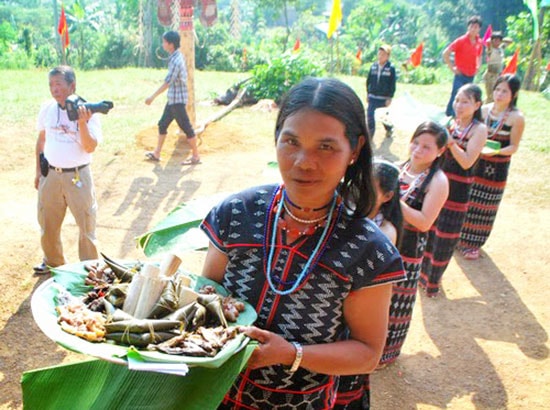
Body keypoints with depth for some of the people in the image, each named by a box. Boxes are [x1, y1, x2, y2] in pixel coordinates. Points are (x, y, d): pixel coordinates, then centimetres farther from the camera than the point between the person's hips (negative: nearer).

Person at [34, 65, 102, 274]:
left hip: (77, 175, -4)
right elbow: (41, 139, 13)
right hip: (50, 174, 4)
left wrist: (82, 123, -31)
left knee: (86, 223, 4)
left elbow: (90, 148, -17)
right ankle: (53, 261, 37)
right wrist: (38, 169, 13)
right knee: (47, 222, 15)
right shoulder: (47, 108, -1)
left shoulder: (88, 111, -12)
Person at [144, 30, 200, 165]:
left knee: (186, 128, -1)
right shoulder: (177, 56, 8)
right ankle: (156, 154, 24)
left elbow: (167, 82, -24)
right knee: (162, 124, 14)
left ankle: (196, 156, 9)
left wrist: (153, 96, -21)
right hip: (173, 99, 10)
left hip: (177, 100, -10)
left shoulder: (176, 61, -21)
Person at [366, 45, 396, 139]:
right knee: (370, 115, -1)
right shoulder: (373, 66, 2)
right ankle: (370, 134, 11)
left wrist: (390, 98, -10)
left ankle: (389, 129, 40)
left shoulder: (391, 68, -8)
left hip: (384, 98, -3)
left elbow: (393, 84, -8)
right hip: (372, 97, 3)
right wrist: (368, 93, 10)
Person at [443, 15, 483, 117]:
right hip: (460, 75, -6)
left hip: (471, 76, 6)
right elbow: (445, 53, -11)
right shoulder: (461, 41, -10)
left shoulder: (480, 43, 7)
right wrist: (452, 68, -11)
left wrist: (477, 67, 10)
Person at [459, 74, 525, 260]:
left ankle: (473, 243, 23)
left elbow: (513, 147, -11)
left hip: (497, 168, -3)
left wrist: (495, 152, -27)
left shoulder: (516, 118, -12)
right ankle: (460, 236, 30)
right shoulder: (484, 109, 0)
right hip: (476, 163, 4)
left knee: (484, 207, 7)